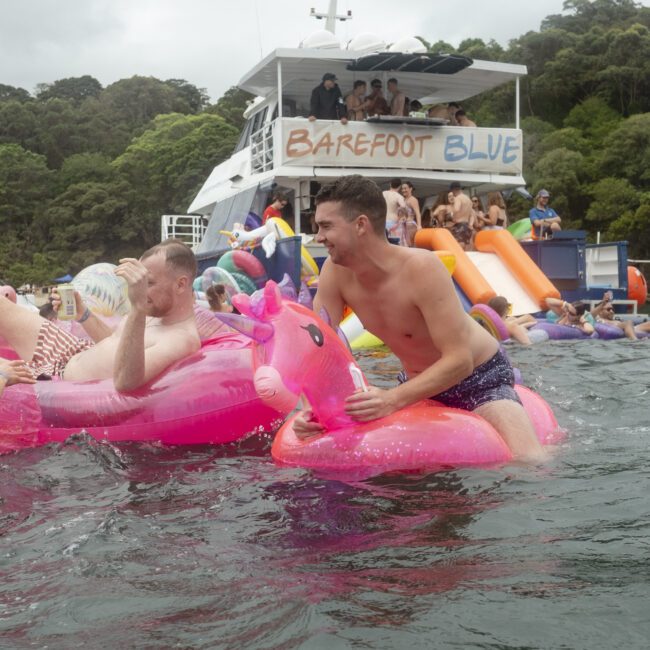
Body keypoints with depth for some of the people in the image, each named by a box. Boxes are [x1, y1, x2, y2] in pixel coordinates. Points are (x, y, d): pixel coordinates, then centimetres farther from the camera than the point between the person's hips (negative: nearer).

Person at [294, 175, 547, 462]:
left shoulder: (421, 268, -30)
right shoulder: (335, 272, -12)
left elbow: (459, 361, -32)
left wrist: (392, 399, -44)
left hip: (481, 379, -6)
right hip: (420, 385, 6)